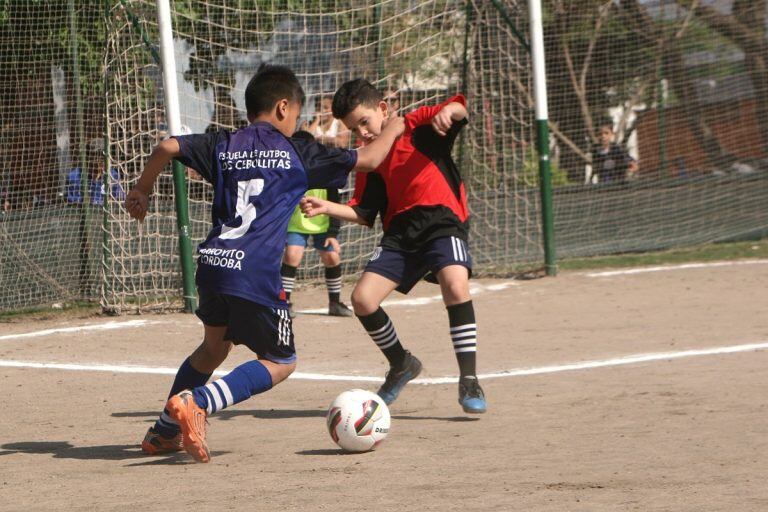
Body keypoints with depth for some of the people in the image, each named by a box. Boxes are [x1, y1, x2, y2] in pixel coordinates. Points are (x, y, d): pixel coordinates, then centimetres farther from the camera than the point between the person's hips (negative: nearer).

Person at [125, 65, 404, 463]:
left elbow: (168, 147, 2)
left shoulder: (223, 146, 13)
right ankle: (197, 402, -15)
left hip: (212, 265, 6)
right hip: (256, 276, -6)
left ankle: (163, 432, 30)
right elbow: (369, 159, 8)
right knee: (280, 363, 5)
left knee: (214, 346, 29)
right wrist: (392, 129, 29)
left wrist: (142, 189, 18)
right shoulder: (297, 153, 4)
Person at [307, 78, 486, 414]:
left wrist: (449, 111, -34)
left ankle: (469, 381, -23)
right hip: (400, 231, 6)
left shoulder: (419, 126, 2)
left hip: (443, 222, -6)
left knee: (455, 284, -32)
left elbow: (459, 110, -11)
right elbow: (364, 212, 12)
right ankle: (401, 364, 19)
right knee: (362, 299, -8)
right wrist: (329, 208, -5)